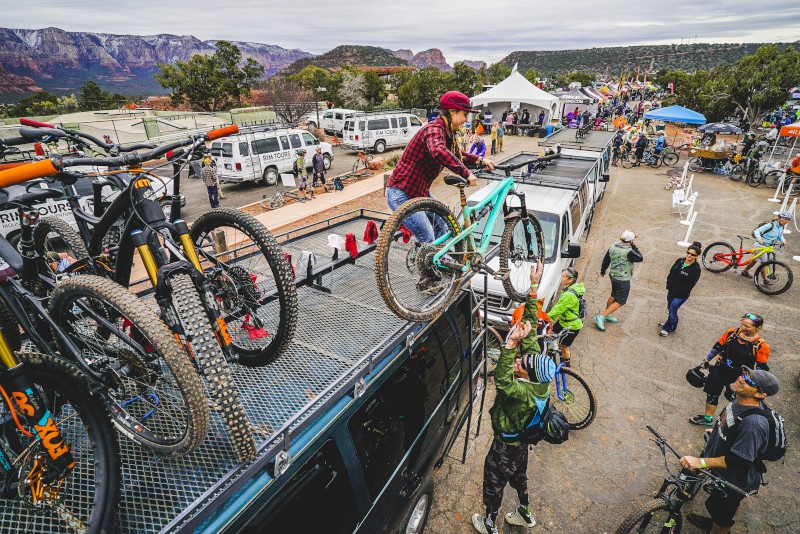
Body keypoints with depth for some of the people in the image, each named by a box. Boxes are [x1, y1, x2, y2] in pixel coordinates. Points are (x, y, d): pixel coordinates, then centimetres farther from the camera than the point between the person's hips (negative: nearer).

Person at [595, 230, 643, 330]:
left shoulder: (613, 247, -4)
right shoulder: (628, 252, -26)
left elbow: (606, 260, 8)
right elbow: (640, 258, -8)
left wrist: (603, 271, 24)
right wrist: (634, 246, -6)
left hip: (613, 276, 8)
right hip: (623, 280, -8)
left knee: (614, 296, 25)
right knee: (620, 301, 4)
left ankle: (607, 315, 38)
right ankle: (601, 317, -1)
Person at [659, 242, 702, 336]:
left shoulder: (696, 269, -17)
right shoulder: (680, 261, -1)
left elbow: (689, 285, -16)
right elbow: (671, 273, 8)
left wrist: (677, 291, -14)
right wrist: (668, 287, 2)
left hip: (681, 295, -5)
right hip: (671, 291, 5)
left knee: (672, 311, 4)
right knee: (669, 308, 20)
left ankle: (668, 328, 23)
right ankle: (669, 322, 44)